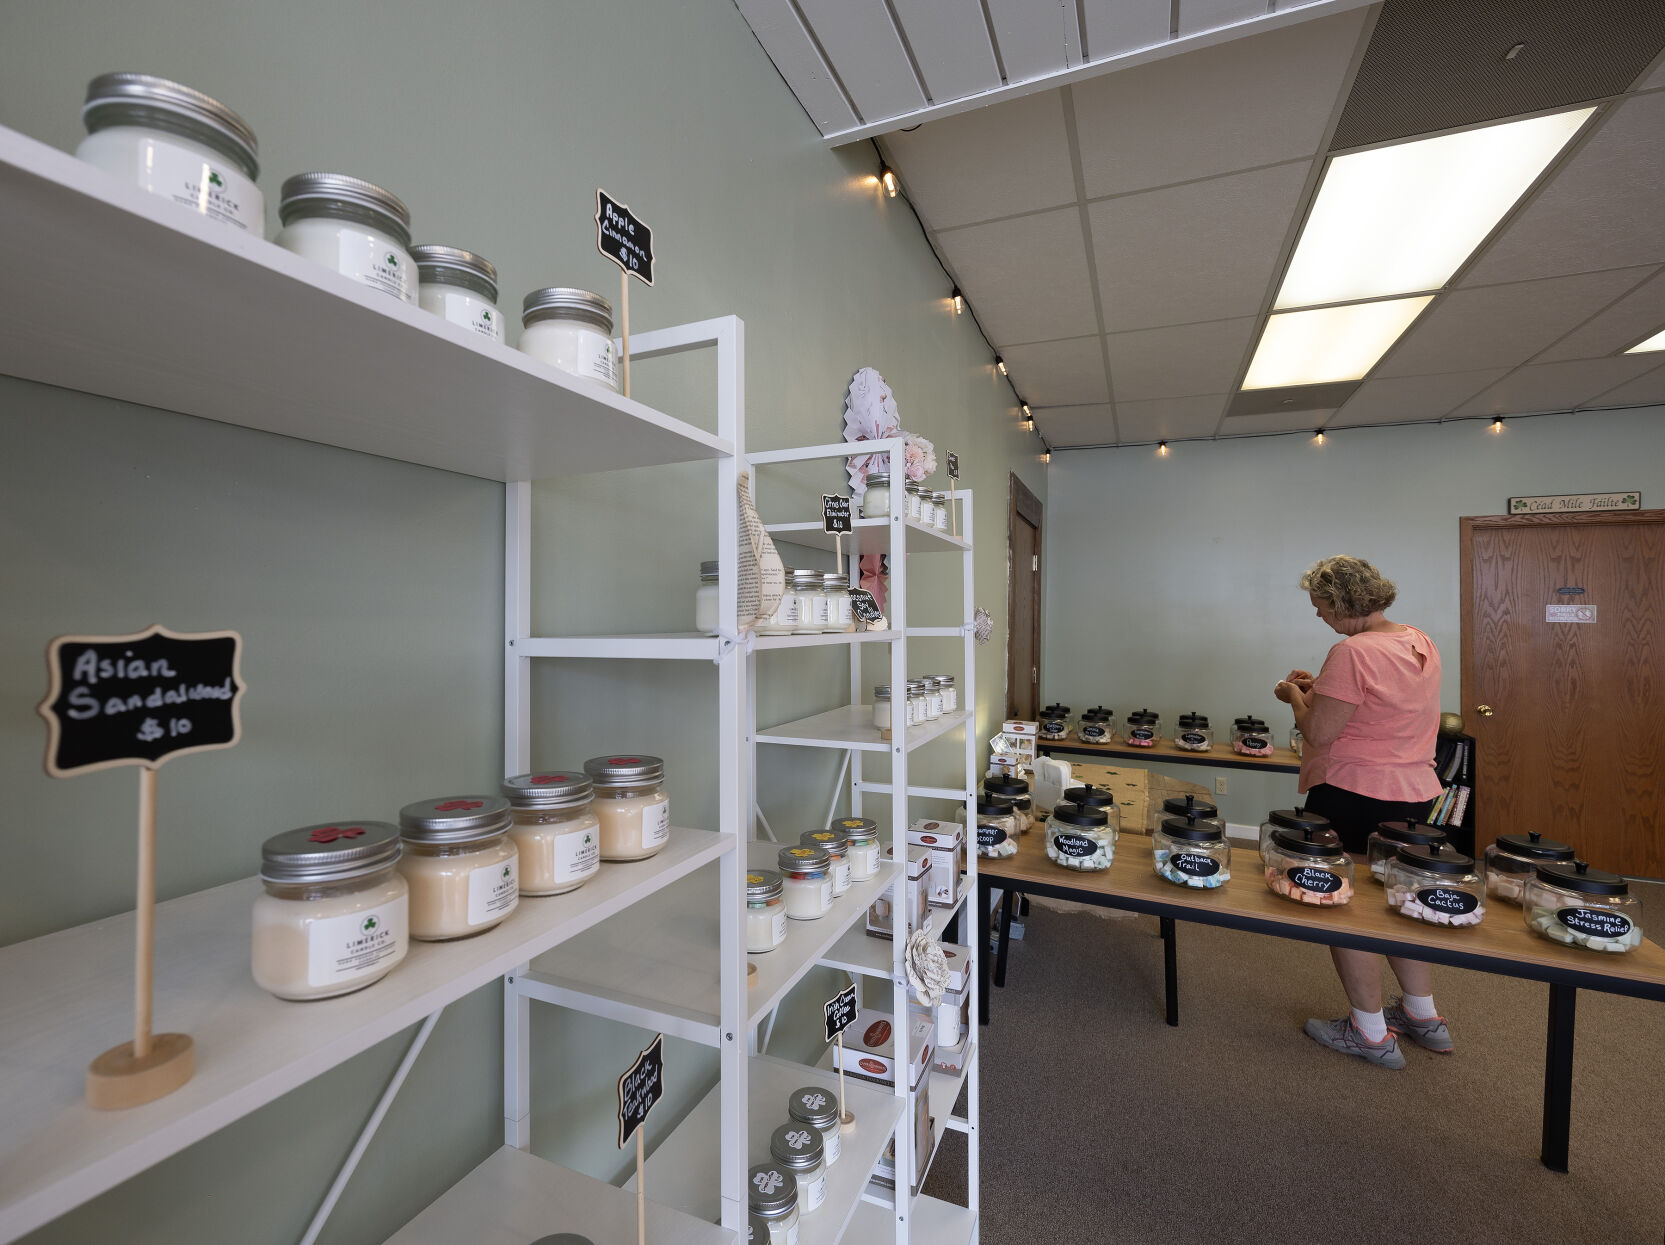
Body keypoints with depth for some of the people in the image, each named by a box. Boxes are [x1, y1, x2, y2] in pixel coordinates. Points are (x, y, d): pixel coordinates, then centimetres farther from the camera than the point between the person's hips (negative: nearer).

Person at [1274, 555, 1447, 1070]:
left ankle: (1372, 1034, 19)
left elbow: (1319, 733, -19)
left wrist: (1295, 696, -3)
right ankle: (1423, 1016, 36)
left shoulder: (1352, 652, -22)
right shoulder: (1421, 643, 7)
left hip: (1353, 796, -9)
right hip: (1414, 793, 9)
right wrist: (1321, 688, 13)